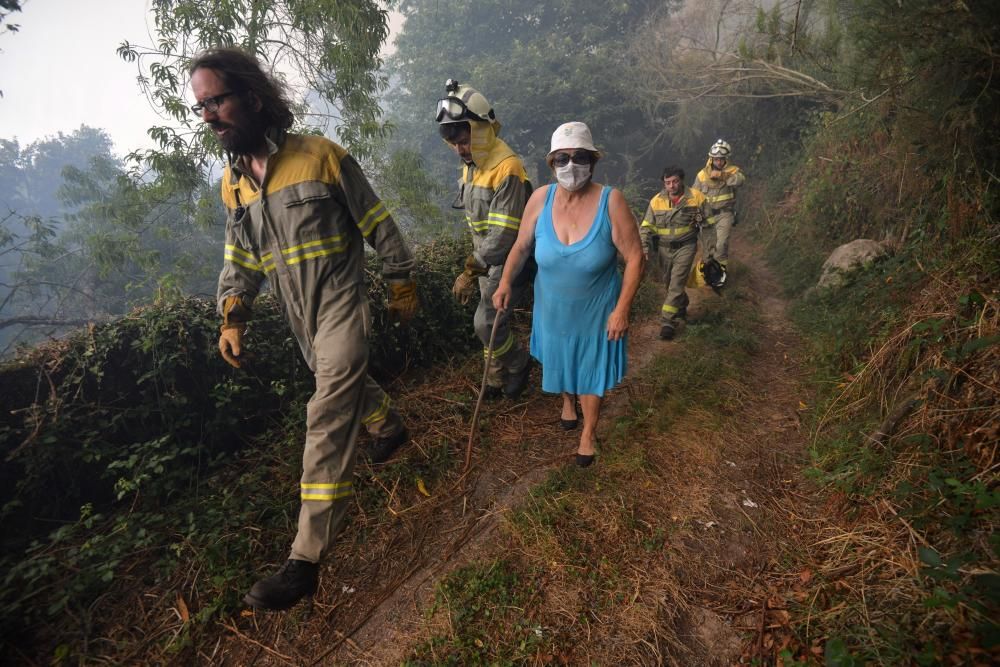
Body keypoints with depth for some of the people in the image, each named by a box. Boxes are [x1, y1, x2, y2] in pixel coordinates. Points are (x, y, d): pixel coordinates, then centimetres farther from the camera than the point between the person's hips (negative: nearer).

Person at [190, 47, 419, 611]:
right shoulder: (233, 181, 7)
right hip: (300, 315, 7)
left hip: (342, 305, -6)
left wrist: (402, 287, -1)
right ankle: (392, 427, 55)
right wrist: (233, 317, 1)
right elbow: (240, 258, 13)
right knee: (349, 383, 23)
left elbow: (379, 226, -6)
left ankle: (307, 560, -8)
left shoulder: (323, 156, -11)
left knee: (328, 418, -13)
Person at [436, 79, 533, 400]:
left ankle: (519, 365, 19)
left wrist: (470, 271, -26)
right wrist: (474, 266, 16)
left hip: (510, 260, -8)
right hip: (487, 257, 8)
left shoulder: (507, 168, -23)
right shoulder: (471, 164, 6)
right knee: (491, 321, 14)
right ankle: (496, 380, 31)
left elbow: (505, 233, -28)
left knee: (486, 322, -7)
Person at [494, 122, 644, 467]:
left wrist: (622, 309, -19)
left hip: (596, 311, -2)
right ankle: (567, 400, 59)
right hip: (553, 309, 3)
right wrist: (506, 281, -16)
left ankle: (589, 433, 40)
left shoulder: (611, 201, -21)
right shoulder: (540, 199, -13)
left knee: (591, 372, 14)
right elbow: (521, 246, -1)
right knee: (559, 361, 25)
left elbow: (635, 257, -16)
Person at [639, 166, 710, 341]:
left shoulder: (696, 197, -6)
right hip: (663, 249, 3)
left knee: (676, 284, -12)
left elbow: (709, 218, 8)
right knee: (669, 283, 16)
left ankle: (667, 322, -11)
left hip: (685, 247, -3)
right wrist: (644, 246, -16)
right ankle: (681, 306, 45)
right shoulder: (656, 201, -3)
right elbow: (646, 226, -4)